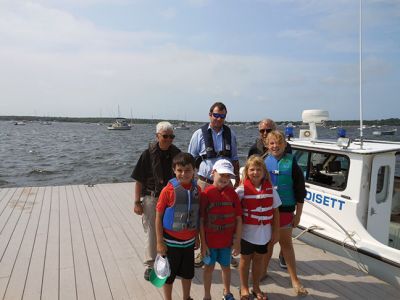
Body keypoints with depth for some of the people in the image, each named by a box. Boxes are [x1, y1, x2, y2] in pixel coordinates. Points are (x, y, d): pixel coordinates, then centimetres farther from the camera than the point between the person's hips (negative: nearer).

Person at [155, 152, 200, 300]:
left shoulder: (197, 189, -6)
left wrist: (197, 237, 10)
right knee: (169, 274, 14)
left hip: (189, 241, 4)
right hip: (171, 241, -4)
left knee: (188, 272, 22)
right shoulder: (168, 190, -19)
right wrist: (159, 242, -12)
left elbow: (198, 214, 5)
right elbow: (158, 217, -13)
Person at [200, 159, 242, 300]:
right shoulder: (206, 193, -14)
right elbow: (201, 220, -11)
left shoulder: (232, 193, -7)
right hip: (210, 240, -2)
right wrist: (203, 243, -9)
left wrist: (237, 241, -2)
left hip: (227, 240, 2)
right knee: (209, 267, 16)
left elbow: (238, 219, -3)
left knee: (226, 266, 21)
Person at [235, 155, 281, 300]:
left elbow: (275, 211, 2)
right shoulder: (242, 189, -14)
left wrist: (276, 232, 3)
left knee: (259, 260, 18)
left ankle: (256, 287, 38)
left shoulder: (269, 188, -5)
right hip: (247, 232, -2)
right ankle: (244, 288, 35)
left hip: (264, 233, 3)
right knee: (245, 260, 15)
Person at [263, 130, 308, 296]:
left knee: (286, 243, 9)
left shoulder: (291, 162, -6)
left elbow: (300, 190, -2)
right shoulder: (263, 161, -1)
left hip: (285, 209, -1)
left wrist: (298, 214, -2)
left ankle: (294, 279, 22)